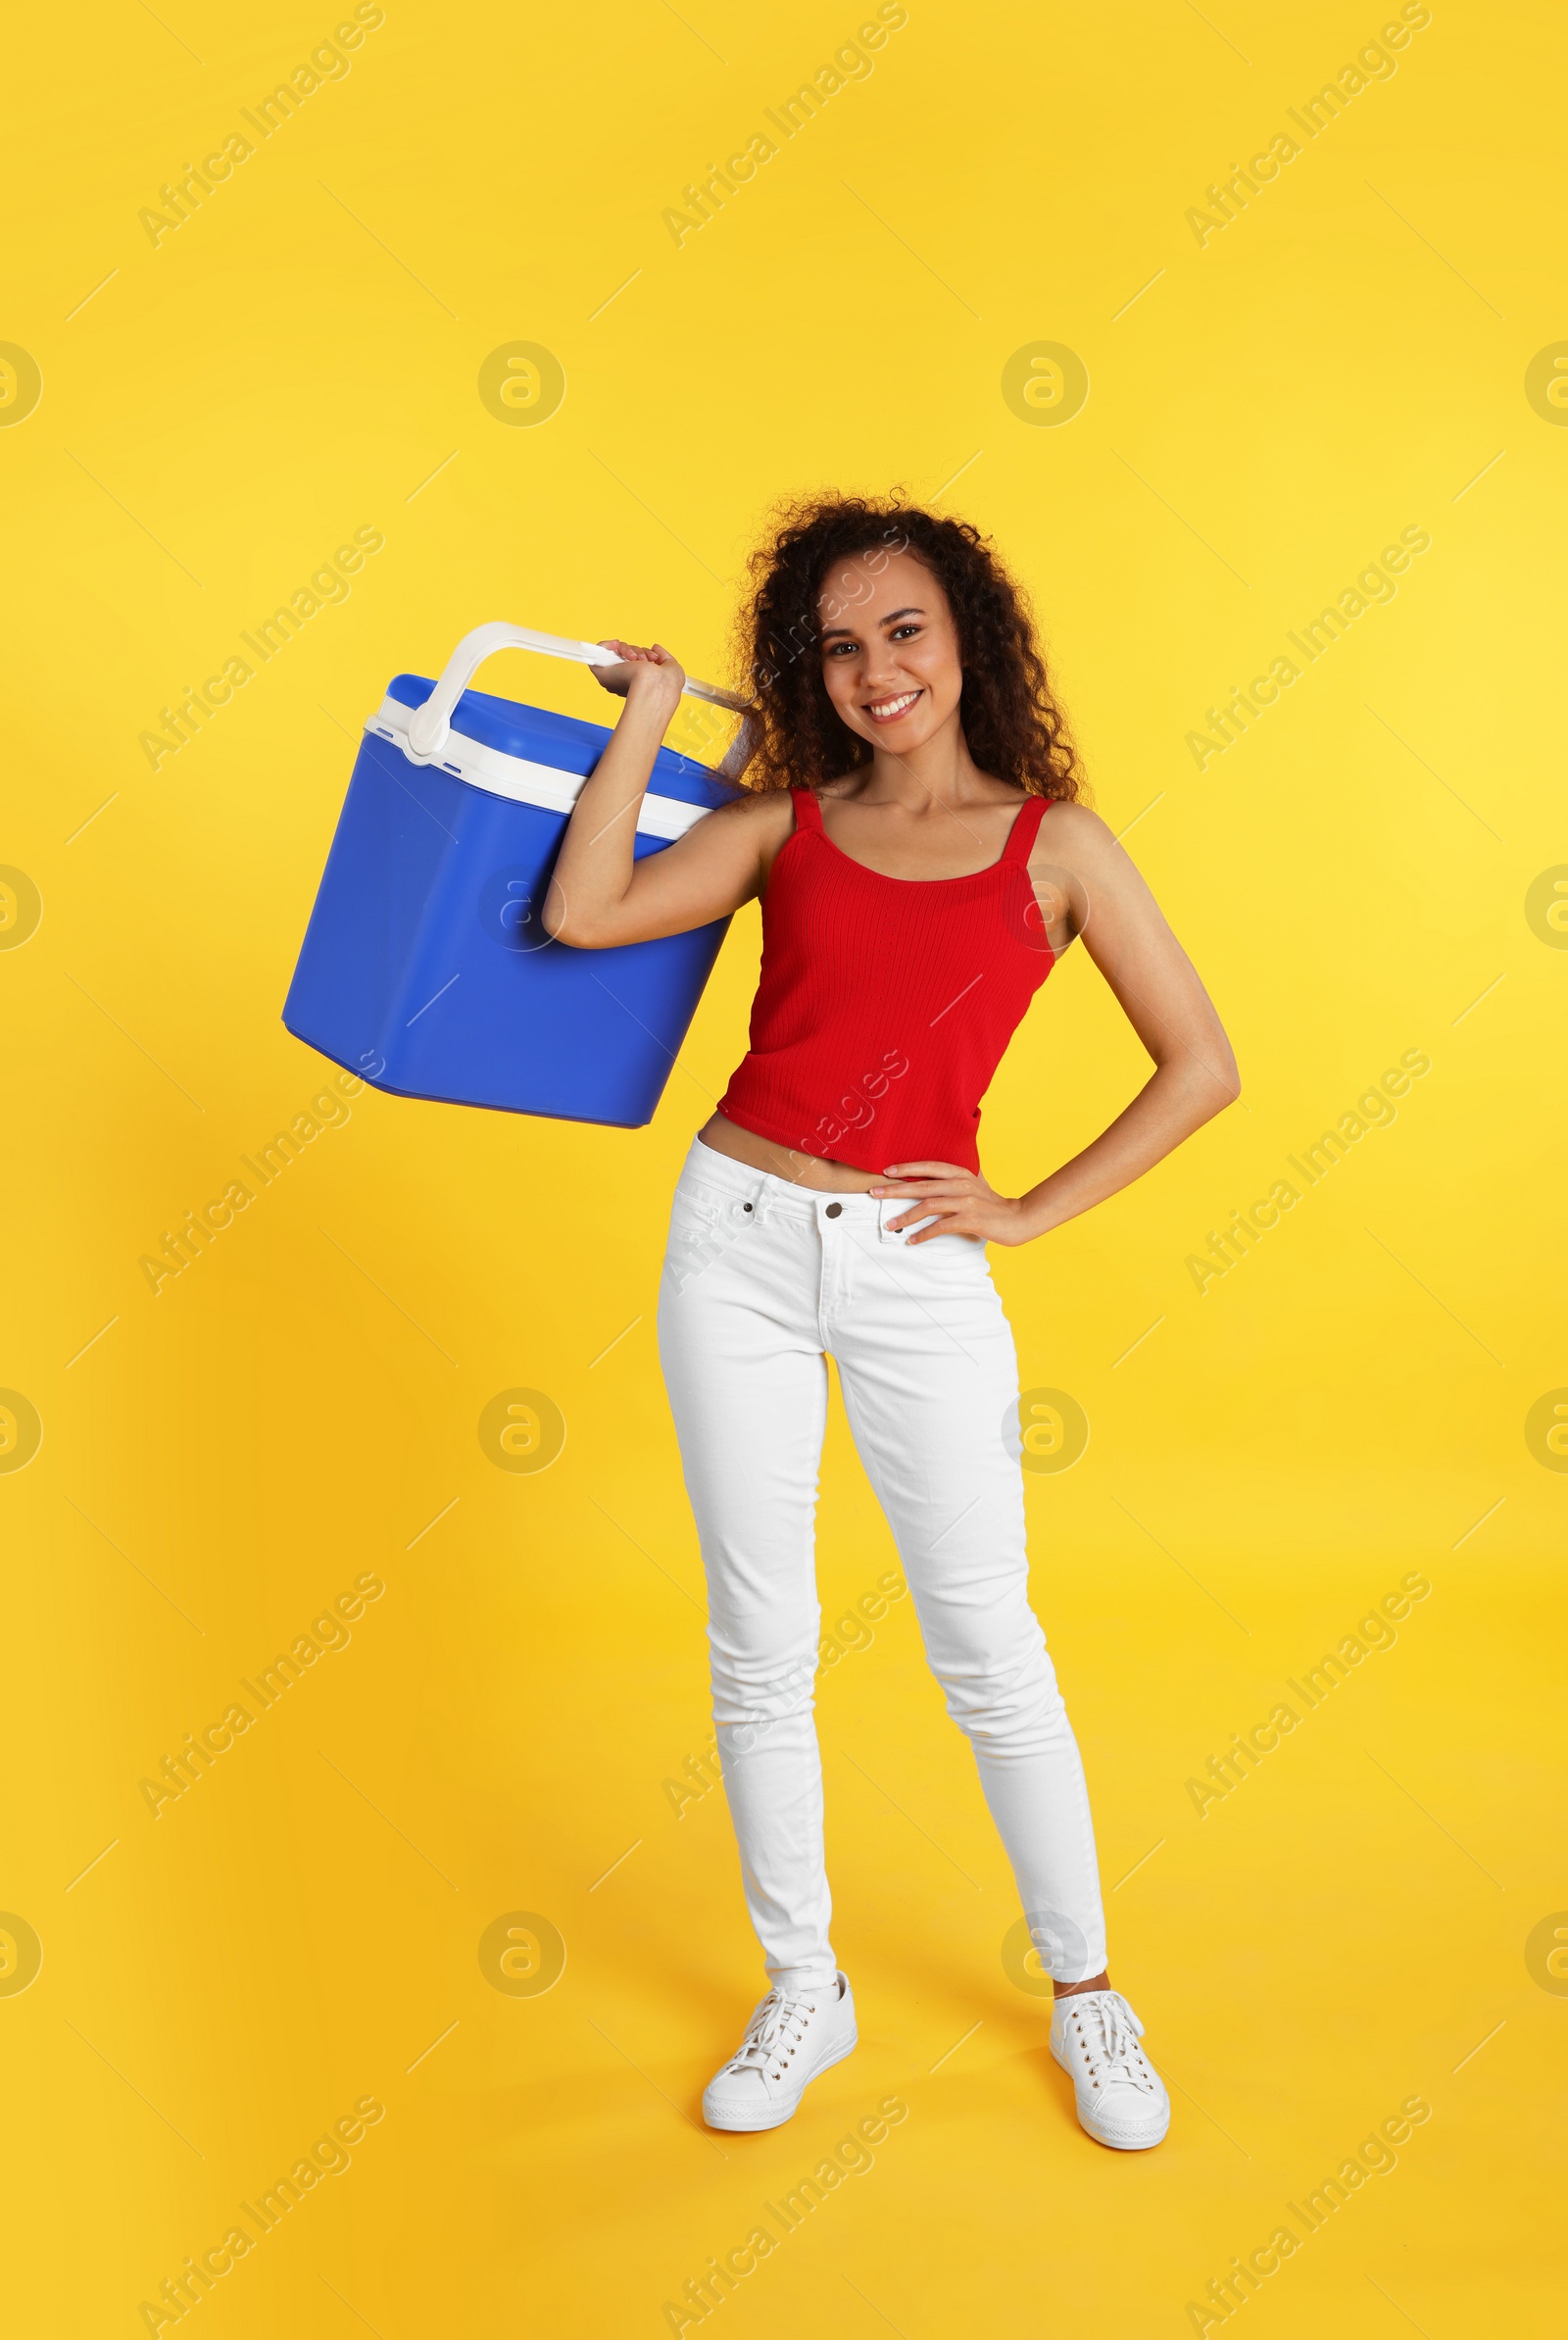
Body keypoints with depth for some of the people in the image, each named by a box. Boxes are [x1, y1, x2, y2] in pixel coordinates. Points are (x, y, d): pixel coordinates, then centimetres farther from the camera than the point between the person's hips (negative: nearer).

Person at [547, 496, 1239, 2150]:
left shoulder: (1054, 843, 1)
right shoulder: (785, 820, 6)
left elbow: (1201, 1066, 2)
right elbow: (583, 914, -8)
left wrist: (1031, 1211, -2)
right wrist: (644, 715, 0)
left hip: (915, 1268, -2)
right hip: (740, 1236, 2)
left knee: (987, 1648, 5)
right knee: (758, 1644, 8)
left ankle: (1085, 1991, 27)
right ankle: (803, 1991, 28)